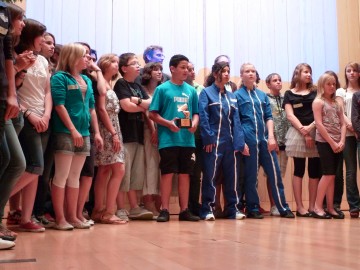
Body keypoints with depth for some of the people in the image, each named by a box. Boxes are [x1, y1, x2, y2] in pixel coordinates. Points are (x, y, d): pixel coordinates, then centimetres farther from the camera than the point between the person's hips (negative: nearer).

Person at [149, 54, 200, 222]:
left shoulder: (191, 90, 11)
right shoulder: (162, 89, 0)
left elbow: (196, 113, 16)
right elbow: (152, 114, -2)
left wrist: (194, 123, -6)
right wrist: (168, 123, -17)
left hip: (187, 139, 4)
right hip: (168, 139, -4)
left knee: (185, 174, 8)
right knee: (167, 173, 0)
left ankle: (184, 210, 16)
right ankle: (164, 210, 8)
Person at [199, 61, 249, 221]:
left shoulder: (231, 96, 16)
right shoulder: (206, 92, 1)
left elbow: (236, 120, 10)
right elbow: (203, 117, -8)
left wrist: (240, 142, 0)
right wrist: (208, 139, -17)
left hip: (229, 142, 5)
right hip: (213, 142, -5)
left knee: (231, 176, 7)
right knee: (210, 176, -3)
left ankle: (232, 209, 15)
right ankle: (207, 209, 4)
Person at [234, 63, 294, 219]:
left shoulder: (262, 95, 17)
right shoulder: (237, 95, 4)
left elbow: (269, 117, 13)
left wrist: (271, 137, -1)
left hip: (264, 139, 4)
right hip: (248, 140, -4)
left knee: (275, 172, 3)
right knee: (250, 175, 2)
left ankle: (283, 208, 9)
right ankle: (253, 209, 12)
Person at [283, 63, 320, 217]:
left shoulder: (315, 93, 14)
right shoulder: (289, 94, 9)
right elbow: (290, 116, -1)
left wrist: (310, 127, -12)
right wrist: (303, 131, -12)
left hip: (316, 133, 2)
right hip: (297, 133, -2)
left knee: (315, 171, 1)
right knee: (299, 170, -2)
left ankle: (312, 206, 8)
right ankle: (300, 207, 1)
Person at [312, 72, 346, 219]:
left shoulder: (337, 104, 17)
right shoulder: (318, 102, -2)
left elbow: (342, 124, 10)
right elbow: (319, 125, -11)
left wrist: (341, 141, -6)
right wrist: (332, 142, -13)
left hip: (337, 143, 6)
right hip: (324, 142, -6)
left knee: (332, 176, 6)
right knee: (328, 174, -10)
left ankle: (330, 208, 10)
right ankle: (317, 207, -5)